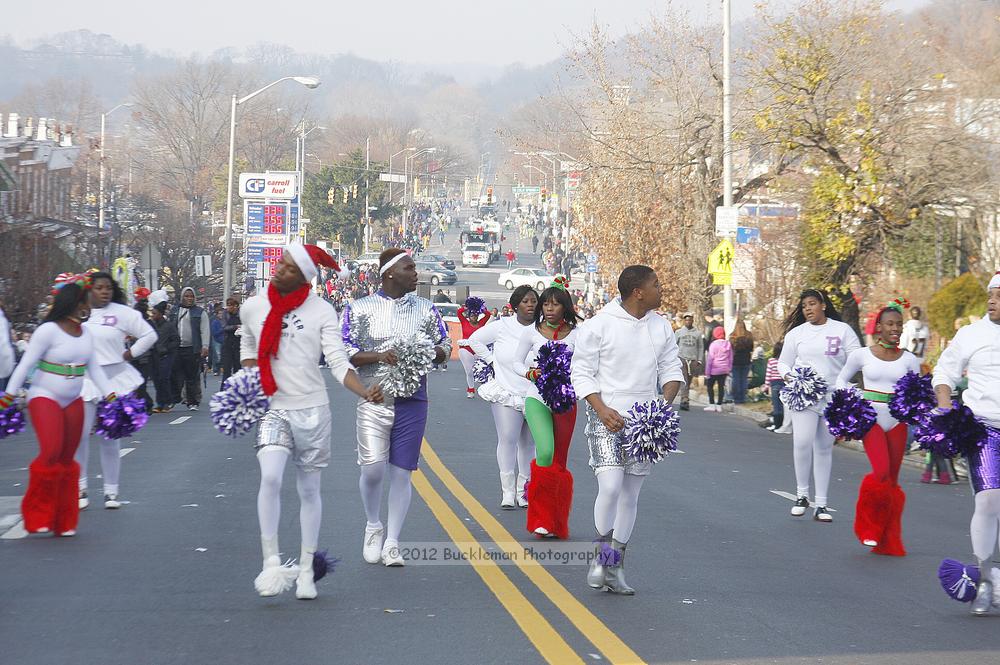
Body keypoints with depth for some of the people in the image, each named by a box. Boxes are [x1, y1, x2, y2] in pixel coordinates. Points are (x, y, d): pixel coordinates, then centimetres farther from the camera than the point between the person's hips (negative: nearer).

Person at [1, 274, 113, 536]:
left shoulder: (86, 334, 6)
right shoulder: (48, 330, -14)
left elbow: (94, 368, 11)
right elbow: (26, 365, -12)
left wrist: (110, 395, 2)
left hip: (73, 401, 6)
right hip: (44, 397, -6)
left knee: (67, 459, 7)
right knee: (51, 452, -21)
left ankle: (64, 522, 16)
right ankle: (37, 515, -3)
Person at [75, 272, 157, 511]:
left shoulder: (122, 313, -2)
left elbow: (149, 335, 3)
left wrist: (128, 354, -1)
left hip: (114, 379, 0)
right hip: (84, 380, 0)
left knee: (111, 437, 5)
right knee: (80, 433, -7)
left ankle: (111, 491, 14)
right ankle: (80, 487, 7)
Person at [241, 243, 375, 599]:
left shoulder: (321, 311, -3)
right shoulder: (252, 308, 4)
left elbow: (338, 362, -9)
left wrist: (364, 392, -26)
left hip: (312, 409, 0)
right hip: (273, 409, 0)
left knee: (309, 490, 7)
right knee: (270, 477, -22)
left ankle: (306, 570, 17)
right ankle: (271, 561, -14)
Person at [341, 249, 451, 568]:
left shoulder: (425, 309, 10)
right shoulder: (360, 308, 3)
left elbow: (445, 346, 17)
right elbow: (342, 351, -1)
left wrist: (428, 354, -6)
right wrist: (379, 355, -16)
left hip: (412, 401, 2)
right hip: (373, 398, -2)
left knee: (402, 472, 2)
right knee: (373, 469, -8)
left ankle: (391, 542, 10)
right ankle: (373, 526, 20)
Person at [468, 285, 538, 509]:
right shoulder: (502, 326, 0)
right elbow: (475, 339, 12)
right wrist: (492, 360, 5)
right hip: (507, 394, -2)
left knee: (529, 443, 7)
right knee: (508, 440, -8)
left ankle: (523, 490, 18)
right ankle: (508, 492, -3)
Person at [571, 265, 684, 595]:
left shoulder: (661, 326, 8)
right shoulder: (599, 325, -8)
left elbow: (672, 368, 13)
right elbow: (582, 373, -6)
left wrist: (666, 400, -8)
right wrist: (602, 410, -18)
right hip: (607, 418, -5)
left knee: (630, 494, 8)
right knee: (610, 486, -20)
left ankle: (615, 568, 16)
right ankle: (602, 555, 1)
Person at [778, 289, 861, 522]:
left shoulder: (842, 330, 5)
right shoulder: (796, 333, 10)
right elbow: (783, 363, 15)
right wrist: (787, 376, -7)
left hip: (834, 398, 0)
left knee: (824, 448, 6)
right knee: (802, 442, -18)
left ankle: (821, 505, 11)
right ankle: (801, 494, 0)